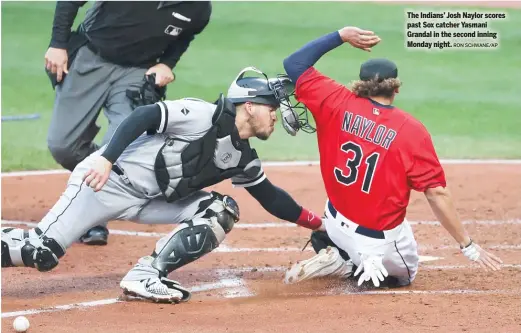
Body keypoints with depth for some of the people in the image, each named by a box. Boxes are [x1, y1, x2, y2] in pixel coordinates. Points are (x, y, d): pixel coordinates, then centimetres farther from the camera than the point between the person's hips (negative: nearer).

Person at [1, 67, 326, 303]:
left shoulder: (243, 159, 9)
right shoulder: (203, 115, -17)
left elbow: (270, 197, 20)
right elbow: (143, 116, -23)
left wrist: (316, 222, 16)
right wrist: (106, 159, -34)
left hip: (150, 200, 9)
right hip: (109, 179, -9)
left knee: (222, 210, -7)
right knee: (40, 251, -18)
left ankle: (147, 274, -14)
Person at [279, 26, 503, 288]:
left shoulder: (338, 104, -10)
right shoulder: (411, 131, -18)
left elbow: (294, 64, 1)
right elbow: (437, 194, -19)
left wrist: (341, 36, 3)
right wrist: (468, 246, -13)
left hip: (338, 224, 4)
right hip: (382, 242, -4)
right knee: (404, 275, 28)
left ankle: (342, 261, 4)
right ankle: (374, 267, -8)